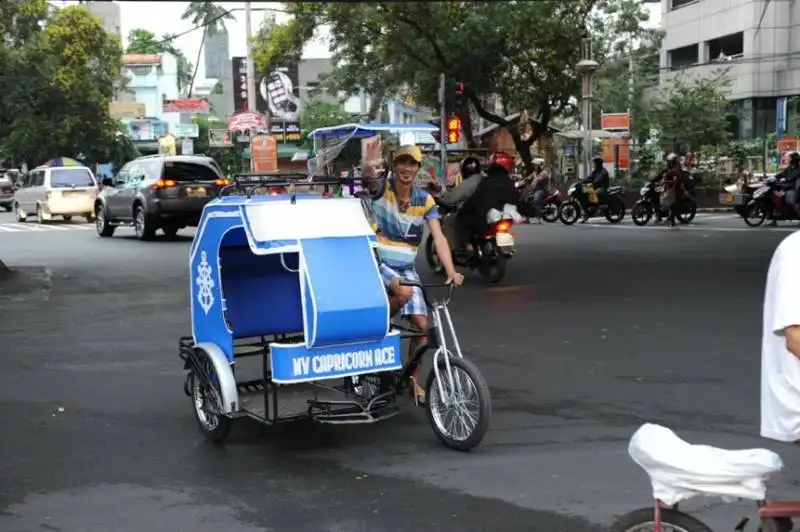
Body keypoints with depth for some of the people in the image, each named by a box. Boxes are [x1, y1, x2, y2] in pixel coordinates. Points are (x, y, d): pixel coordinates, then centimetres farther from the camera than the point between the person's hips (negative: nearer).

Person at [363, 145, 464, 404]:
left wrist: (451, 271, -23)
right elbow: (369, 176, -30)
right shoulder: (381, 189, -8)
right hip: (378, 263, -4)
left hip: (406, 268, 4)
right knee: (403, 292, -34)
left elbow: (438, 237, -11)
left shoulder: (425, 200, -3)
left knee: (422, 323, -4)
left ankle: (414, 380, 15)